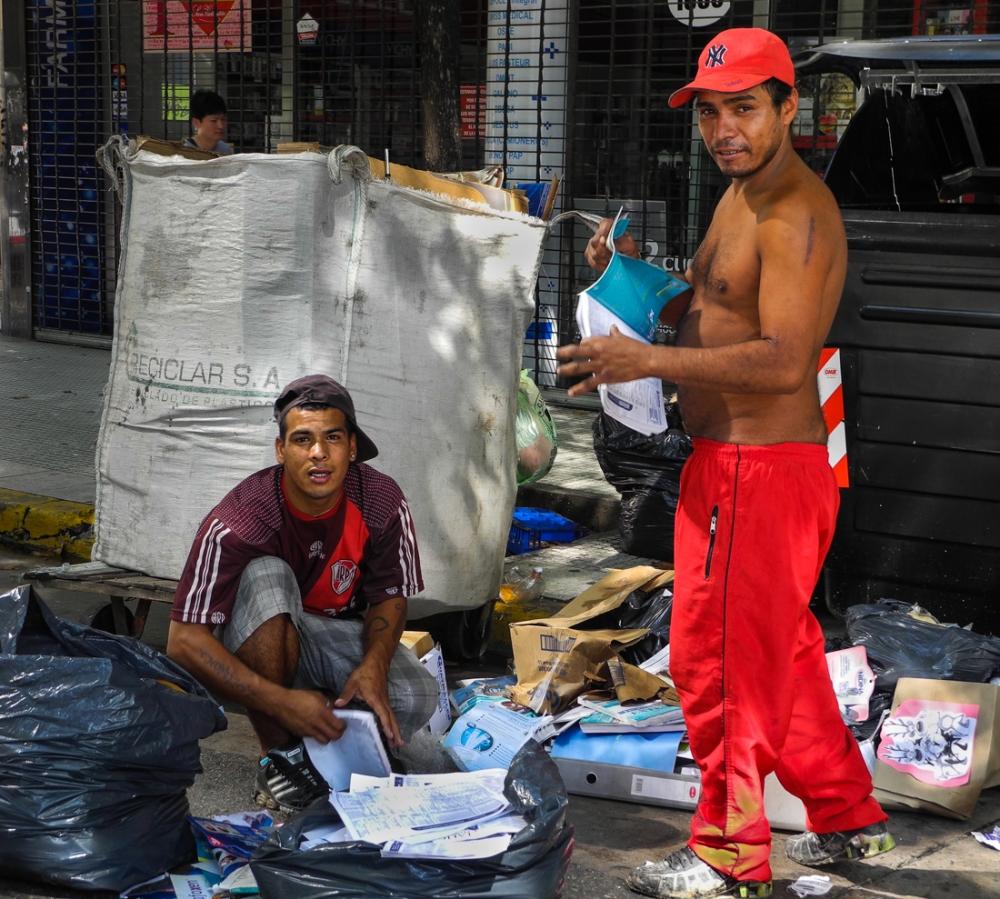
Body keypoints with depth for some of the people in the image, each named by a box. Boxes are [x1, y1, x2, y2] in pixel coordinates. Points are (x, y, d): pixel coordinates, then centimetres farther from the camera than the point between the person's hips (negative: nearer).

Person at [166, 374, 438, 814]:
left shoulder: (382, 502, -17)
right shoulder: (236, 523, -29)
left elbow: (391, 596, -3)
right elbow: (183, 641, -31)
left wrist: (374, 665, -25)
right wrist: (281, 701, -38)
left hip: (337, 635, 3)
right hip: (261, 639, -2)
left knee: (417, 698, -26)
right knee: (265, 575, -36)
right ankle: (278, 756, -23)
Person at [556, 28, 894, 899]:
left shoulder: (796, 214, -18)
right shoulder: (740, 195, 15)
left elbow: (784, 360, -28)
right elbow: (705, 315, 23)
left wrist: (649, 361, -32)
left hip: (764, 469, -10)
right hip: (724, 465, 10)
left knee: (726, 660, -1)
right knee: (782, 652, 20)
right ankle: (848, 818, 34)